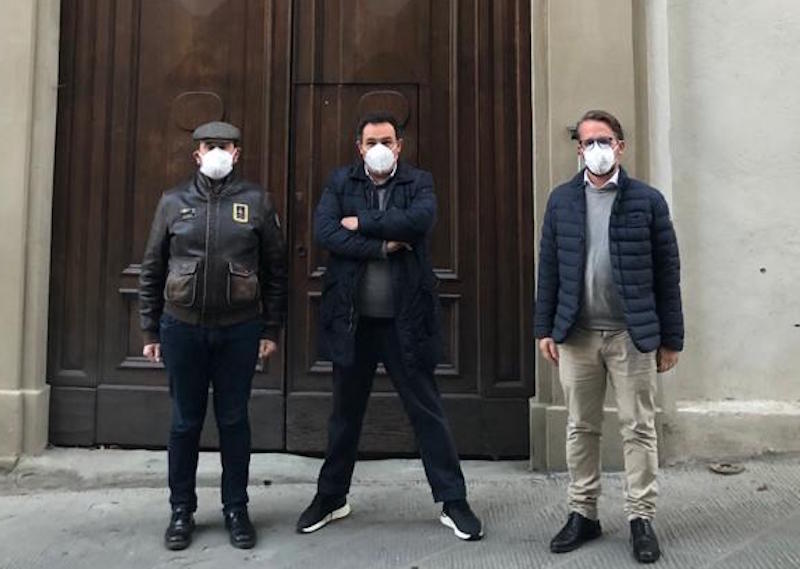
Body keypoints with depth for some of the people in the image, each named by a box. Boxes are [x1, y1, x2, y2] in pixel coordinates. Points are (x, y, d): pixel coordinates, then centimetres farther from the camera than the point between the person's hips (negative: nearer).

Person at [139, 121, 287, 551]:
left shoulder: (256, 201, 1)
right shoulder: (173, 202, 4)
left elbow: (276, 269, 3)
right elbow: (151, 270, 8)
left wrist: (272, 330, 0)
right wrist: (150, 330, 6)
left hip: (240, 330, -1)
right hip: (182, 328, 1)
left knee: (234, 421, 9)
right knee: (185, 422, 10)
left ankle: (236, 509, 23)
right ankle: (182, 511, 25)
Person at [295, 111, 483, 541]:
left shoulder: (419, 182, 2)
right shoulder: (340, 182, 4)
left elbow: (420, 219, -19)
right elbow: (323, 231, -11)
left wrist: (361, 222, -13)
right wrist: (383, 245, -15)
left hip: (405, 319, -1)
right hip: (353, 318, 2)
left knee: (427, 410, 6)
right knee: (345, 412, 15)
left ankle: (453, 502, 18)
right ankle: (331, 497, 32)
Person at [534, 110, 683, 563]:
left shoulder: (648, 200, 0)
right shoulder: (562, 200, 6)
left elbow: (667, 272, 0)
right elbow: (549, 268, 7)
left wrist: (671, 338, -1)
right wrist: (545, 329, 3)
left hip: (633, 335, -2)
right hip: (577, 334, 2)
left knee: (639, 429, 5)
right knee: (581, 429, 11)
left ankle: (642, 519, 19)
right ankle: (583, 514, 24)